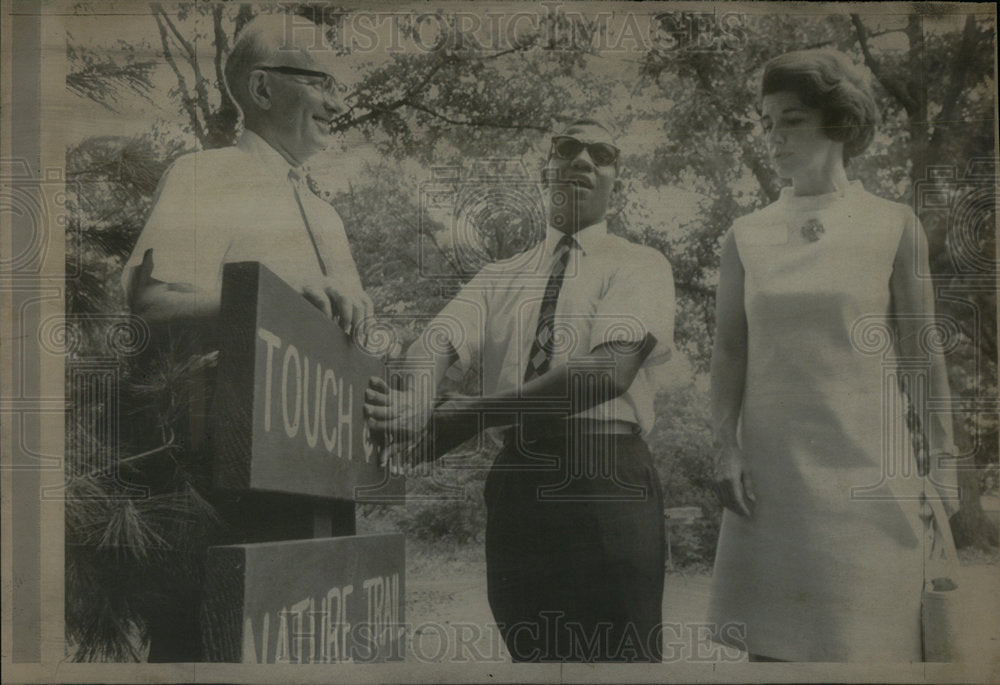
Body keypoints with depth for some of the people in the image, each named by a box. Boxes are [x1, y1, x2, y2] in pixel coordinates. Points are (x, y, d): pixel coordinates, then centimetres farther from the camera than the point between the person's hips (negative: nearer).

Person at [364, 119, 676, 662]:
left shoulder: (639, 266, 4)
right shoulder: (500, 278, 18)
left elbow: (611, 369, -15)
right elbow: (438, 342, 0)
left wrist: (468, 413, -18)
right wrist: (415, 399, -26)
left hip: (607, 483, -4)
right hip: (517, 487, 4)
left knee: (617, 655, -2)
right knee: (531, 655, 14)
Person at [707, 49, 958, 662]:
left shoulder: (893, 226, 2)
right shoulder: (746, 237, 6)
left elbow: (922, 352, 3)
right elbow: (729, 350, 6)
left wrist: (943, 461, 1)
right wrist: (726, 448, -3)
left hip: (865, 467, -2)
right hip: (770, 467, 2)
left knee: (864, 638, 1)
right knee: (771, 642, 5)